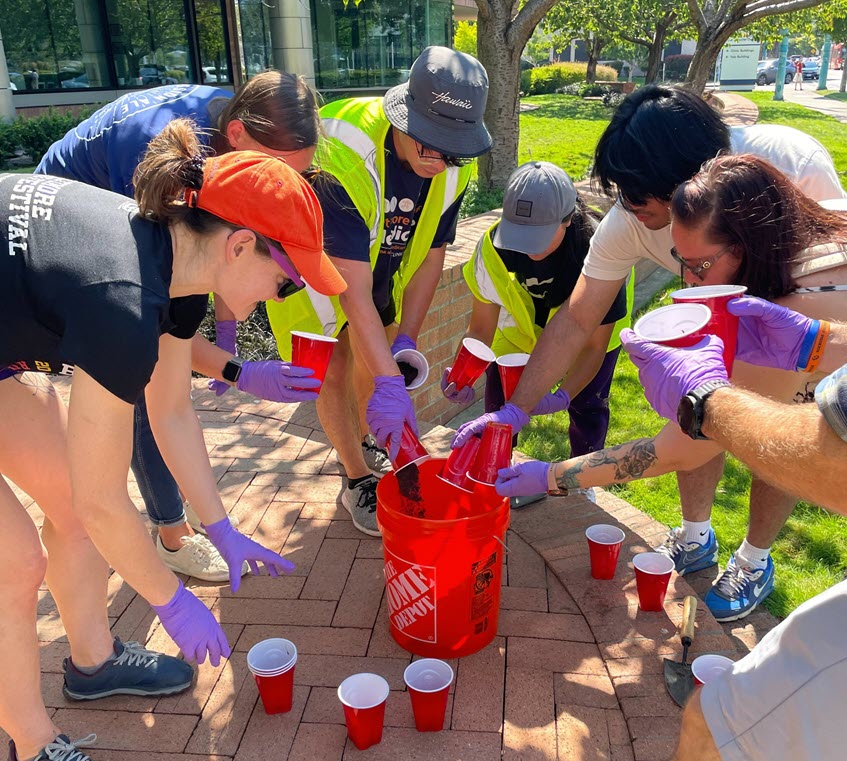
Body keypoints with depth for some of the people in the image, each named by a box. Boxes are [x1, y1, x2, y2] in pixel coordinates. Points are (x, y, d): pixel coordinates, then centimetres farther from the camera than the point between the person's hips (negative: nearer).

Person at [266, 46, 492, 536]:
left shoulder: (453, 167, -22)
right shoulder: (344, 162, -42)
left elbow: (431, 255, -12)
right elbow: (354, 291, -44)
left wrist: (406, 341, -19)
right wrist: (390, 384, -48)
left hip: (380, 263, 6)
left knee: (373, 357, 15)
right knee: (333, 372, -7)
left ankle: (366, 446, 41)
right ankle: (359, 482, 12)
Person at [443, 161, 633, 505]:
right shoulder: (493, 249, -34)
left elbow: (594, 346, -29)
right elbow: (481, 328, -23)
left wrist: (563, 396, -45)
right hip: (524, 322, 2)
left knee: (587, 404, -3)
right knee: (499, 390, -5)